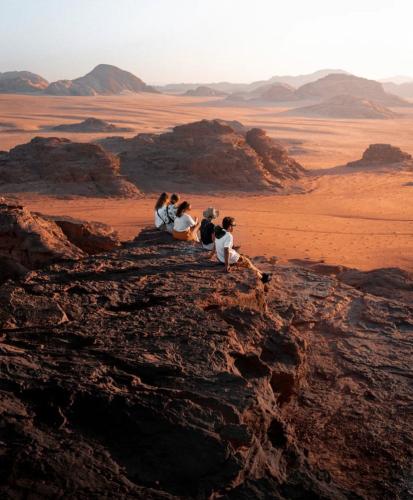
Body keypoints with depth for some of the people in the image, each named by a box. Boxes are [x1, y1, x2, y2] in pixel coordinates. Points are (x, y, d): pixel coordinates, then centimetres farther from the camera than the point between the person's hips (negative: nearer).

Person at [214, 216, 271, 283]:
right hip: (230, 259, -9)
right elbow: (226, 250, -32)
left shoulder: (219, 233, 1)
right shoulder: (228, 236, -26)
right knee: (247, 262, 9)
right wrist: (227, 265, -27)